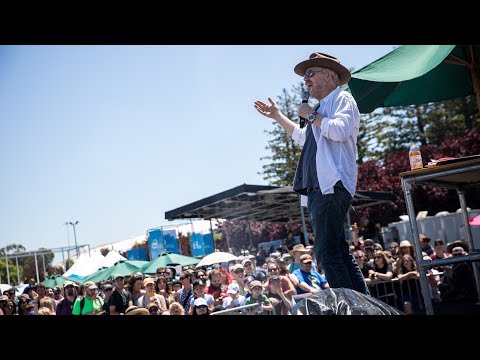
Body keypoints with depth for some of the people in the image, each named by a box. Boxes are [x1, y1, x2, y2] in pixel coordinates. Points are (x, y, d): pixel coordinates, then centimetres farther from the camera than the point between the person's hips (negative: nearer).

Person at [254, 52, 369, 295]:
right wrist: (277, 116, 45)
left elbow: (340, 131, -21)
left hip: (332, 185, -10)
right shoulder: (322, 108, 26)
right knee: (339, 251, 9)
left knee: (326, 252, -17)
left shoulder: (342, 99, -1)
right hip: (319, 187, 10)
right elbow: (303, 137, 43)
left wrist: (311, 115, -8)